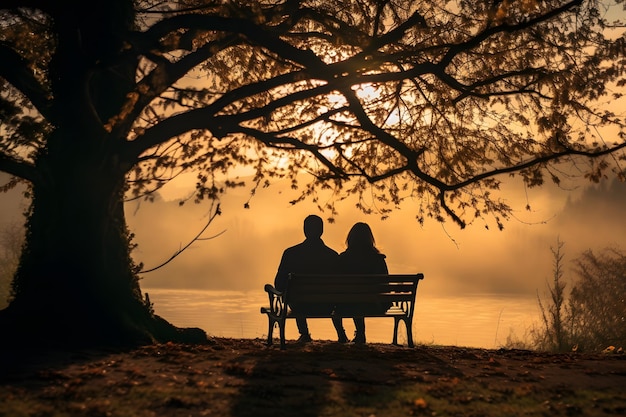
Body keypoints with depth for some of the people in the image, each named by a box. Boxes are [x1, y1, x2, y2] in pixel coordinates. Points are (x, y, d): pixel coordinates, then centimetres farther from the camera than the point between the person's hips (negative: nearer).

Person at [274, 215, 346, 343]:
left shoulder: (290, 253, -14)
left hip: (300, 306, 0)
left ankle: (304, 334, 45)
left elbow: (279, 285, -10)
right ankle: (341, 334, 44)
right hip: (325, 306, 0)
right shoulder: (333, 255, -13)